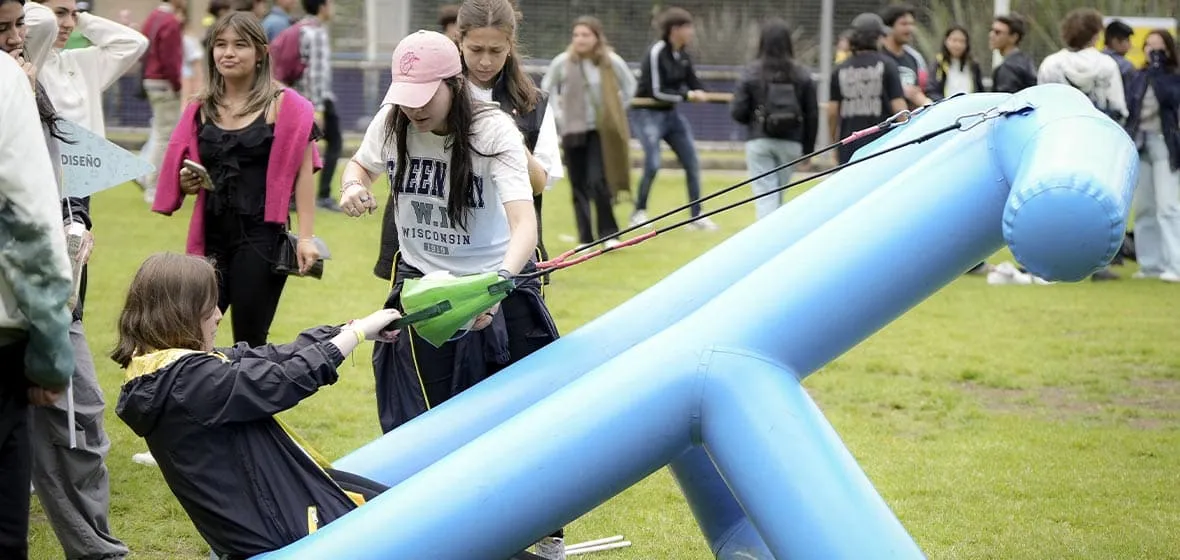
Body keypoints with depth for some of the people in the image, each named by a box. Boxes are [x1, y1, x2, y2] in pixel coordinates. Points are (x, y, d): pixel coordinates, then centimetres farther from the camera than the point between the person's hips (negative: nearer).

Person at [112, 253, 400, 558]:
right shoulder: (191, 379, -25)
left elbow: (266, 358, 6)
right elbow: (286, 380, -22)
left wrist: (349, 330, 1)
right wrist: (359, 331, -10)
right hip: (277, 529, -10)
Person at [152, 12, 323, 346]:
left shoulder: (283, 106, -3)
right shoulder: (201, 109, 11)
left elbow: (303, 173, -6)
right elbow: (182, 175, 23)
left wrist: (306, 236, -14)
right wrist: (187, 183, -1)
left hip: (261, 238, -4)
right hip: (212, 237, 4)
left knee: (250, 344, 1)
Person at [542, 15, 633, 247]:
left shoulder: (611, 62, -7)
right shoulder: (562, 62, -5)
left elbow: (629, 85, 10)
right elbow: (547, 88, 12)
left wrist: (616, 111, 4)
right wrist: (559, 115, 6)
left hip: (602, 130, -2)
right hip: (573, 130, 2)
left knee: (598, 181, -15)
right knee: (579, 186, 4)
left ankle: (608, 233, -1)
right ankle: (585, 238, 12)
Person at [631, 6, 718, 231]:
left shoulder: (683, 56, 3)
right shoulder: (656, 53, -19)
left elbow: (694, 84, 6)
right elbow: (656, 91, -22)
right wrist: (686, 95, -21)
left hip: (672, 112, 8)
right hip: (649, 113, -8)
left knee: (692, 163, 4)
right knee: (653, 164, -16)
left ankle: (697, 215, 11)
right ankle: (639, 212, 3)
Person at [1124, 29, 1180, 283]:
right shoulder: (1135, 77, 12)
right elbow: (1125, 109, 11)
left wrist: (1158, 69, -17)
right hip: (1138, 144, 5)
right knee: (1143, 208, 6)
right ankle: (1150, 264, 13)